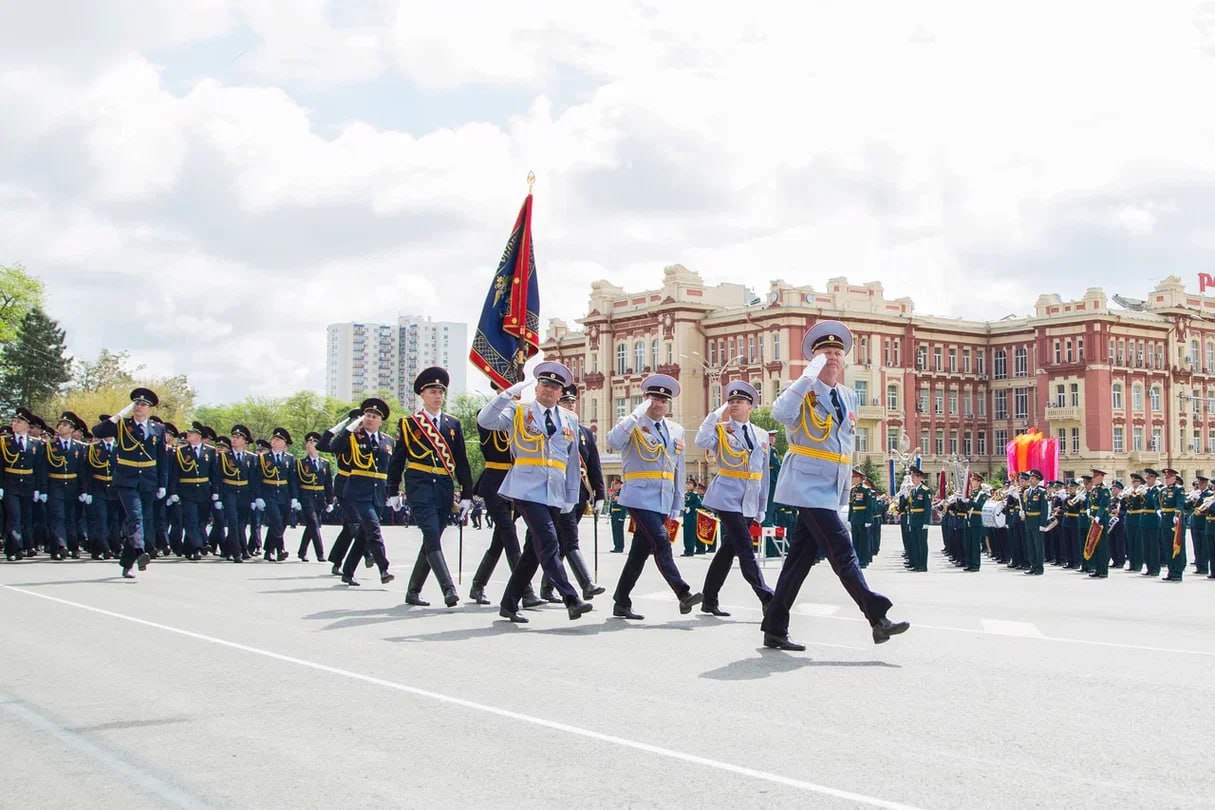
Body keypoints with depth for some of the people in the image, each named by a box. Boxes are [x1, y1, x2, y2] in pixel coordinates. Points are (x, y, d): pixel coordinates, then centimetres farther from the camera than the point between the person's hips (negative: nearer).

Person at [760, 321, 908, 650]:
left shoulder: (849, 397, 16)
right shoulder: (805, 391, -6)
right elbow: (781, 413, -29)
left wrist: (844, 495, 22)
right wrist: (809, 376, -26)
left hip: (830, 488, 8)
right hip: (809, 485, -8)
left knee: (801, 556, 8)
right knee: (842, 551, -12)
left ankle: (775, 629, 13)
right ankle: (878, 618, -13)